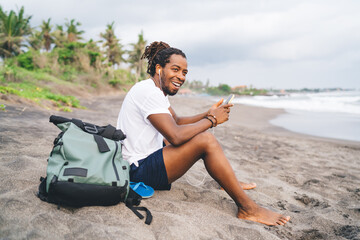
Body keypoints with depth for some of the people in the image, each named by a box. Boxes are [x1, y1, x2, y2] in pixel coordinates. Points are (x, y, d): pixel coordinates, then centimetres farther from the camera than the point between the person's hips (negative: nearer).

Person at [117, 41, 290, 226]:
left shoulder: (156, 91, 12)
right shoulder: (148, 91, -20)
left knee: (199, 133, 16)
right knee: (205, 140, -23)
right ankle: (248, 208, -16)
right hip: (139, 170, -11)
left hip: (147, 158, 11)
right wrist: (211, 120, -15)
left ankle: (228, 181, 29)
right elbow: (175, 136, -28)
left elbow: (177, 121, 15)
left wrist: (207, 114, 0)